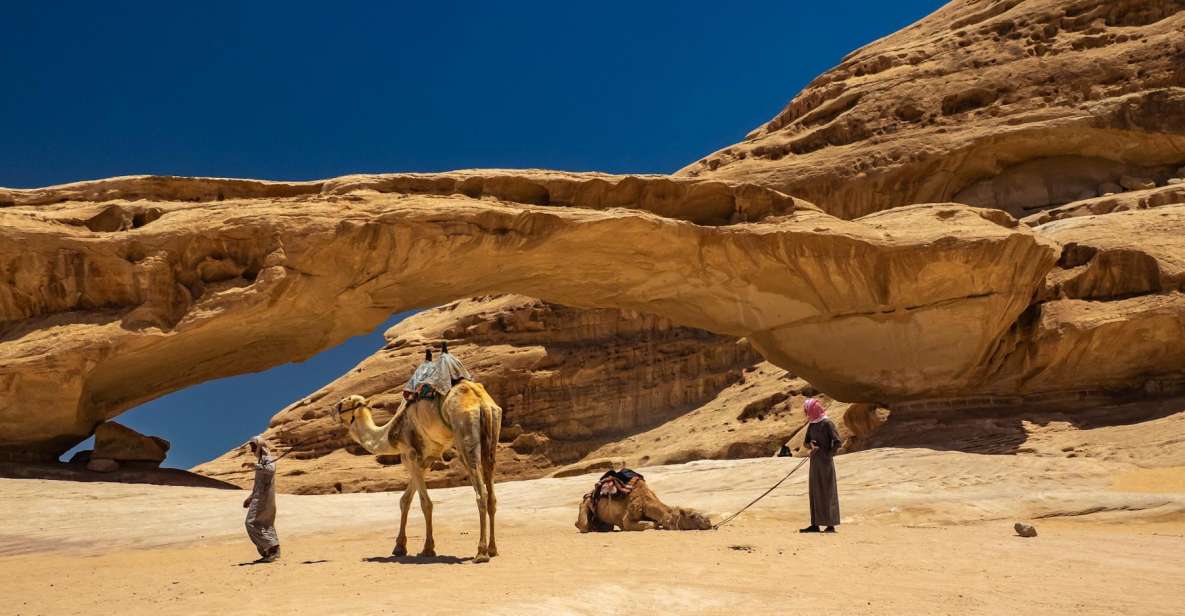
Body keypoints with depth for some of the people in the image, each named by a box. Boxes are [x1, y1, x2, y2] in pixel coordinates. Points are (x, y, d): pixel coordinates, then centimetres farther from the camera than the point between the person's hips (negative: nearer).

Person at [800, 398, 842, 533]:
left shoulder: (827, 423, -12)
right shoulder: (811, 425, 11)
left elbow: (838, 442, -17)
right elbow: (806, 442, 15)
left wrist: (828, 454, -11)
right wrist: (811, 445, -6)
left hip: (825, 463, -7)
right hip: (814, 462, 7)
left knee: (827, 492, -4)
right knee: (815, 492, 7)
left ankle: (831, 525, 1)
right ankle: (815, 524, 11)